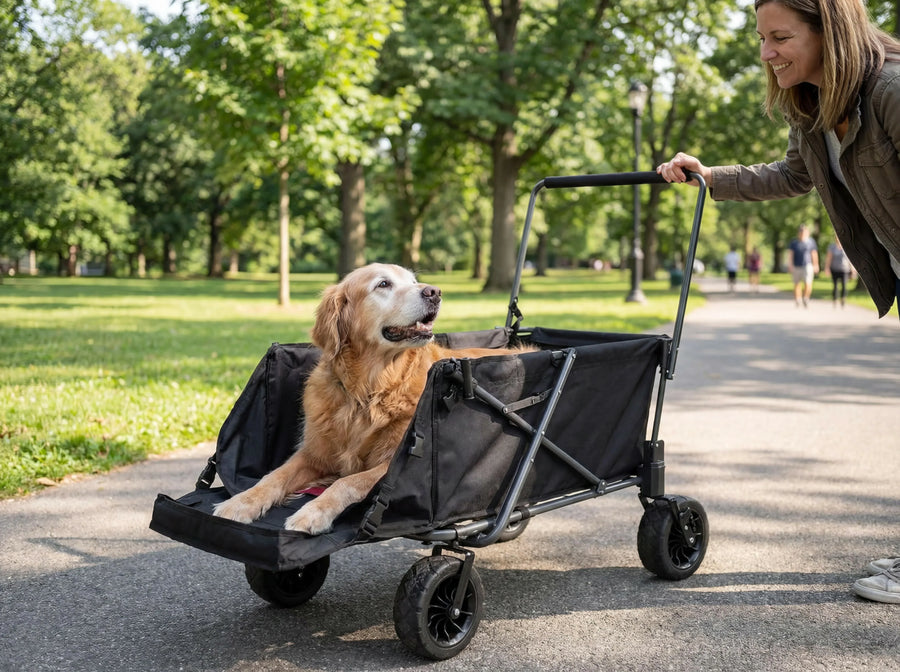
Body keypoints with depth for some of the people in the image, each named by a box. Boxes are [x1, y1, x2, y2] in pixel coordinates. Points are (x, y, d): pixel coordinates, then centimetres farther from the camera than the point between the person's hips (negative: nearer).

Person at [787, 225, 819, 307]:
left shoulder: (811, 242, 4)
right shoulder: (794, 242, 1)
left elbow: (814, 254, 9)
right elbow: (790, 254, -4)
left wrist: (816, 265, 11)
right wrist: (790, 265, -13)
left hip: (807, 266, 0)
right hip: (796, 267, 0)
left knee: (808, 284, -14)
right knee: (797, 285, 6)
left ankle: (805, 298, 5)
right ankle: (797, 301, 14)